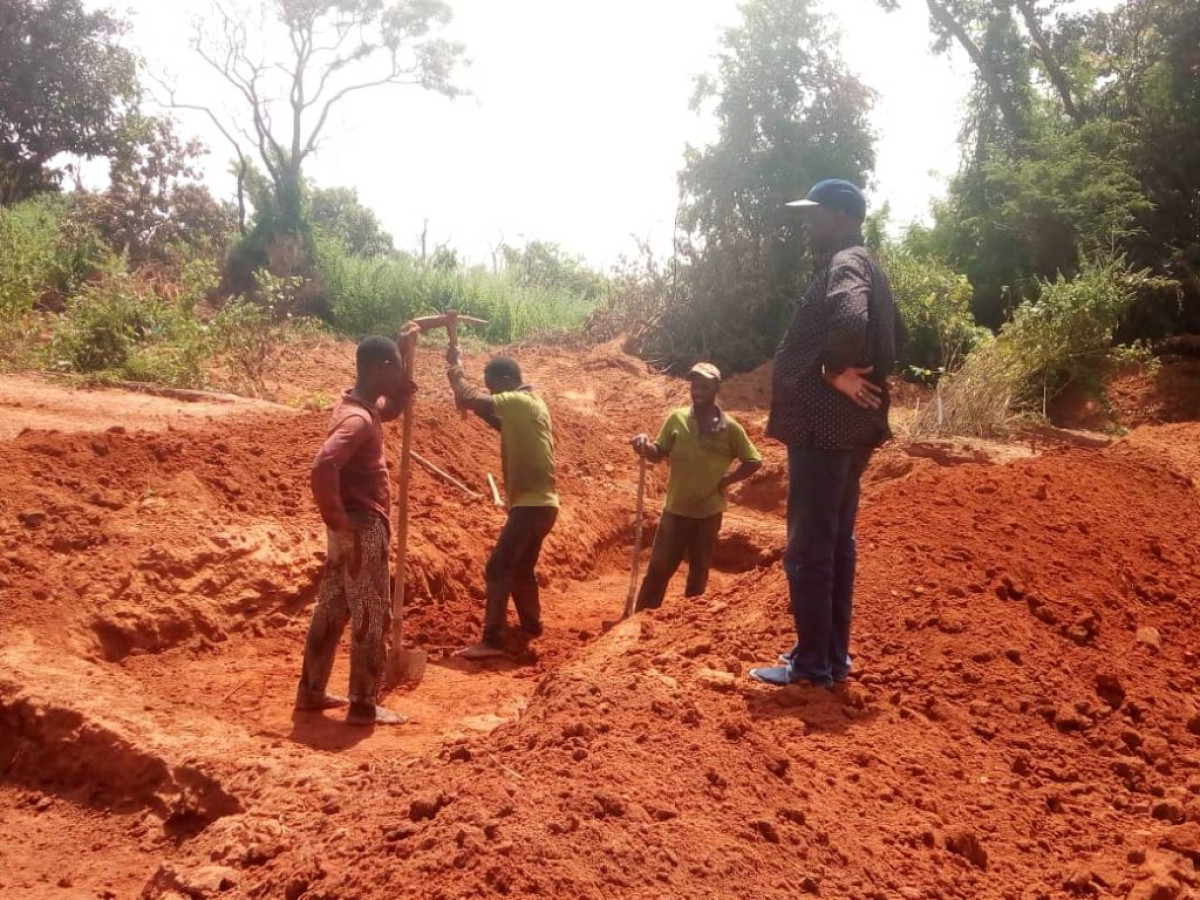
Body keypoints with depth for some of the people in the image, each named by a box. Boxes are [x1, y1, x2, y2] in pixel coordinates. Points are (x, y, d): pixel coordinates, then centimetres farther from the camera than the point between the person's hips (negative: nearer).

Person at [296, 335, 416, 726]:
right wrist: (340, 524, -28)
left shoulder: (360, 406, 8)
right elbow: (323, 467, -35)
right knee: (372, 617, -1)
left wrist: (402, 392, 11)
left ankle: (311, 691, 27)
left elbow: (386, 412, 31)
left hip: (356, 527, 10)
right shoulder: (357, 419, -22)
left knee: (332, 608, 16)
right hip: (363, 528, -10)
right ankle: (364, 706, 7)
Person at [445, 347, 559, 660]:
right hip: (539, 502, 10)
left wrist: (456, 366, -6)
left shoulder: (517, 402, -15)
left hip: (531, 504, -10)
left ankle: (492, 640, -12)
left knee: (498, 568, -11)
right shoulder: (530, 403, 14)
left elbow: (468, 399, -22)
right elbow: (501, 424, 20)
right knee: (521, 568, 22)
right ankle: (531, 625, 36)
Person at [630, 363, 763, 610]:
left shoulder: (729, 427, -4)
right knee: (658, 568, 2)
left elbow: (754, 462, 4)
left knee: (699, 572, 12)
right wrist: (645, 446, -18)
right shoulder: (677, 418, -1)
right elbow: (658, 454, 4)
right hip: (676, 509, 0)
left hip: (709, 512, 0)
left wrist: (725, 481, -6)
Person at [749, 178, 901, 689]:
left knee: (808, 550, -4)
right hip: (843, 428, 11)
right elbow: (889, 337, 29)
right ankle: (832, 655, 24)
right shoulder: (861, 265, 18)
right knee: (835, 545, 15)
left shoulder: (845, 263, -14)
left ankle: (813, 665, 3)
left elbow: (851, 320, -36)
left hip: (823, 427, -11)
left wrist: (834, 371, -20)